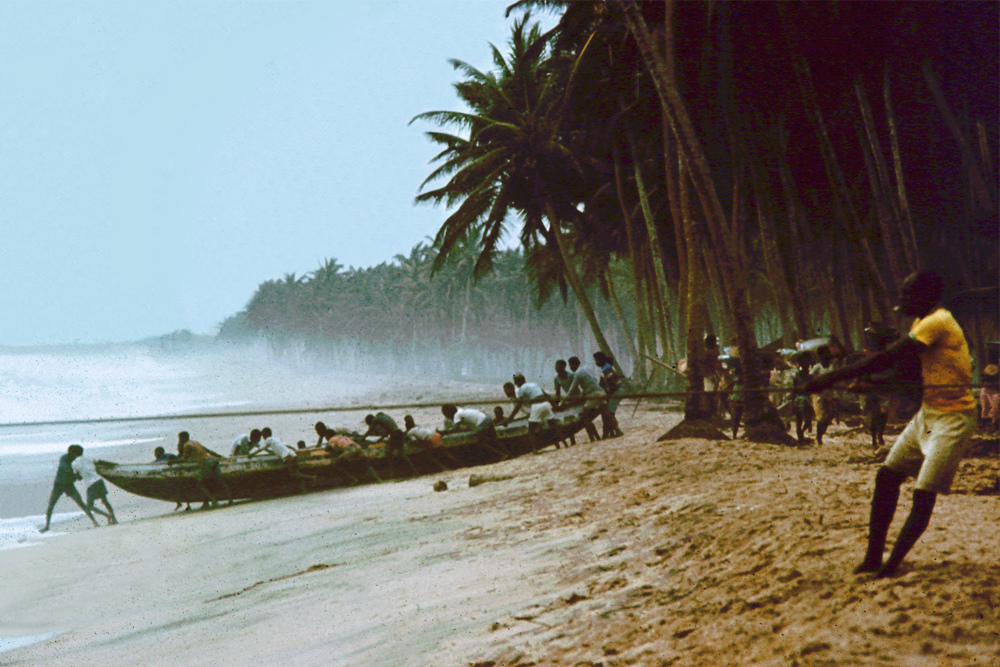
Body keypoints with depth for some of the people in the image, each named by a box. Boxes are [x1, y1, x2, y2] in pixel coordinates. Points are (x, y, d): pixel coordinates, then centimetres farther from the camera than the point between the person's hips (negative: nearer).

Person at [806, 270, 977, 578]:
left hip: (952, 417, -9)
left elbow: (886, 359, -25)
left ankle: (891, 564, -4)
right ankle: (873, 558, 11)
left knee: (924, 493, -12)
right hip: (927, 412, 10)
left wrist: (832, 378, -24)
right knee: (887, 476, 5)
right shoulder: (922, 323, 11)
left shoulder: (937, 323, -20)